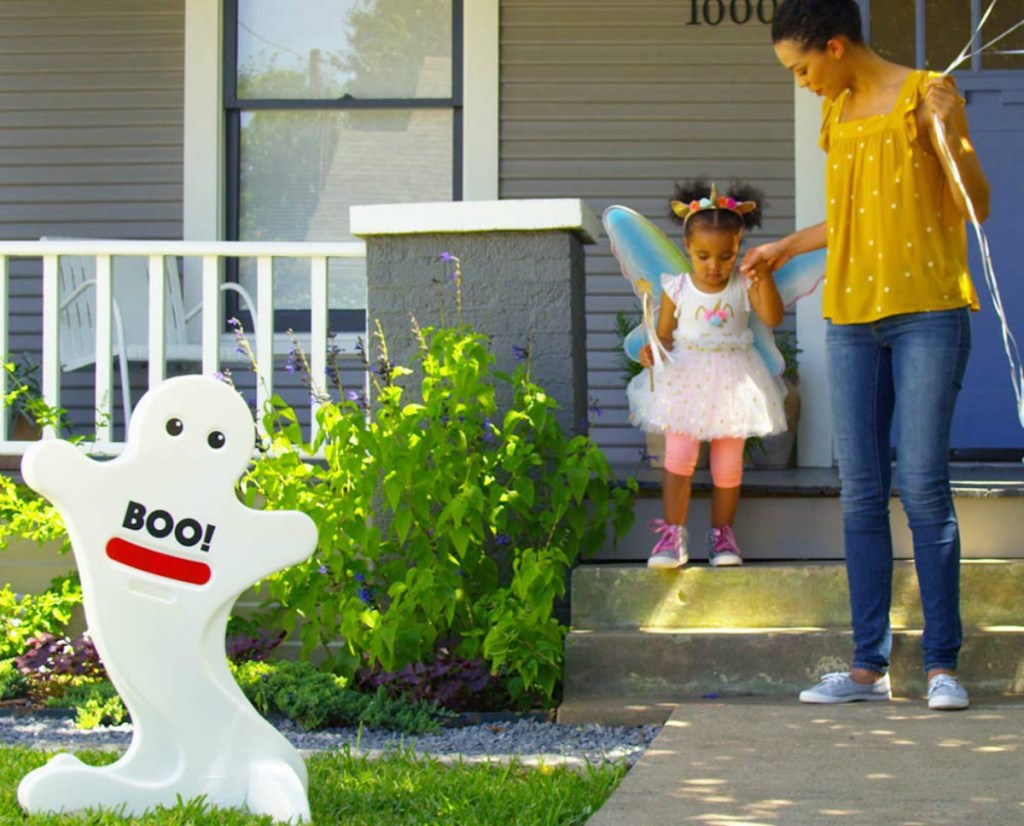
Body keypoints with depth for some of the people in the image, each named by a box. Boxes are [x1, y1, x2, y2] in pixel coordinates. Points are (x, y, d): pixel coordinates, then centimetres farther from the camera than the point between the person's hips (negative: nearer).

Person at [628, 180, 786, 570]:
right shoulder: (676, 288, -3)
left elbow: (773, 318, -15)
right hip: (684, 378, -1)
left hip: (732, 381, 1)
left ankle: (722, 534, 17)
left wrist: (764, 277, -27)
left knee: (728, 462, 6)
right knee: (678, 456, -8)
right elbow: (664, 335, 1)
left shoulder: (744, 285, -2)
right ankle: (673, 535, -5)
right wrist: (652, 350, -21)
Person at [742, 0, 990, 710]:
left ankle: (942, 664, -6)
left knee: (923, 483, -11)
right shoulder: (837, 115, 17)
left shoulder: (923, 96, -2)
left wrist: (948, 133, -22)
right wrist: (787, 247, 39)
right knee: (861, 493, 1)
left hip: (927, 312, -6)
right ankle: (869, 665, 3)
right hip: (851, 318, 6)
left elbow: (976, 207, -7)